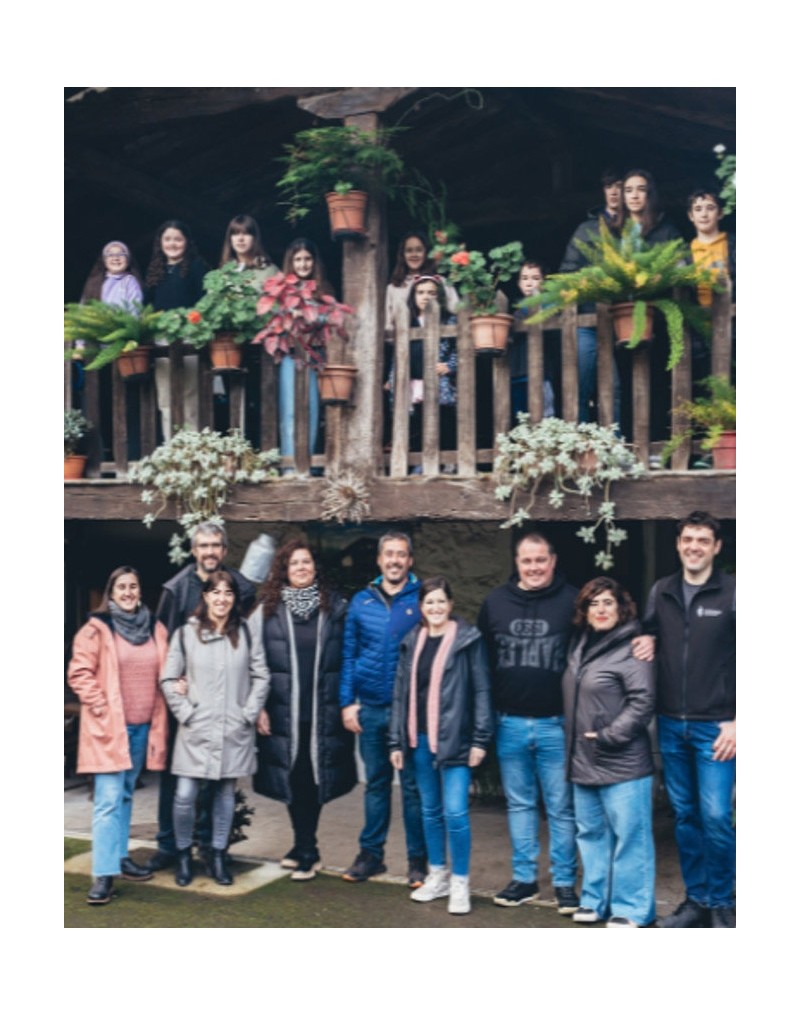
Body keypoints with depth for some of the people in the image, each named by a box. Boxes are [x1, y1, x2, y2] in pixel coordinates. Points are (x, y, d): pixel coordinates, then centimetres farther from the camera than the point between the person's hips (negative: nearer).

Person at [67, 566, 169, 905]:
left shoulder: (156, 629, 10)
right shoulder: (96, 629, -4)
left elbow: (164, 674, 18)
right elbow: (79, 673, -6)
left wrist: (164, 708, 5)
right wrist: (100, 706, -12)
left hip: (143, 727, 5)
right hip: (109, 726, -5)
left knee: (126, 794, 16)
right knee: (109, 799, -10)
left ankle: (119, 857, 28)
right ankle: (104, 874, -9)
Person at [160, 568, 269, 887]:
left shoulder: (247, 634, 4)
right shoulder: (186, 633, 0)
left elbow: (261, 677, 6)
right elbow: (168, 679, 1)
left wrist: (249, 713, -2)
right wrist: (185, 713, -5)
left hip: (235, 732, 2)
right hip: (196, 731, -1)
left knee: (226, 794, 9)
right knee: (185, 796, -5)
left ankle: (218, 857, 23)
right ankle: (183, 855, 15)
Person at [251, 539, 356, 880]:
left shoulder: (335, 607, 5)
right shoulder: (268, 609, 4)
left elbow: (349, 658, 7)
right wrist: (258, 707, -1)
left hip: (323, 711, 0)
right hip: (283, 712, 0)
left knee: (313, 777, 2)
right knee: (293, 779, 6)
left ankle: (305, 850, 14)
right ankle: (306, 848, 21)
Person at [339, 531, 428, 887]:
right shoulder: (361, 601, 6)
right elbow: (348, 654, 8)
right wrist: (347, 702, 2)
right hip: (370, 709, 3)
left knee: (412, 784, 3)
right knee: (375, 782, 13)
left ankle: (418, 860, 12)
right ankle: (370, 853, 22)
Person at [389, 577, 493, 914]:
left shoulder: (468, 639, -4)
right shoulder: (412, 641, 10)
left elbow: (481, 690, -5)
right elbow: (401, 693, 11)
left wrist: (480, 739, -10)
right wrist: (396, 741, 9)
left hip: (455, 739, -5)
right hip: (420, 740, 5)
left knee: (455, 811, -8)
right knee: (430, 810, 13)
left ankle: (460, 883, 7)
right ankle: (437, 876, 27)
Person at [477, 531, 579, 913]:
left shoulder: (572, 601, -4)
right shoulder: (496, 601, 6)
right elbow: (482, 661, 11)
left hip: (556, 724, -3)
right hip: (509, 724, 3)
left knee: (561, 808, 4)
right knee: (519, 804, 13)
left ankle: (565, 882, 15)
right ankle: (524, 878, 24)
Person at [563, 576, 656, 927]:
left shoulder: (631, 649, -10)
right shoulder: (580, 647, 13)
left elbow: (642, 702, -17)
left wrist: (607, 737, -17)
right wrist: (573, 741, 12)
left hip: (621, 764, -7)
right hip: (583, 763, 8)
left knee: (629, 835, -1)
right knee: (591, 834, 14)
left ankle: (631, 908, 8)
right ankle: (595, 900, 25)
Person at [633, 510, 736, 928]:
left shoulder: (733, 593, -5)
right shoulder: (660, 591, 7)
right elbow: (648, 630, 23)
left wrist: (737, 721, -11)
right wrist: (648, 639, -1)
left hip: (715, 726, -4)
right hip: (670, 724, 4)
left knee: (715, 815, -8)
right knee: (684, 814, 11)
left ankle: (721, 903, 10)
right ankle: (696, 900, 22)